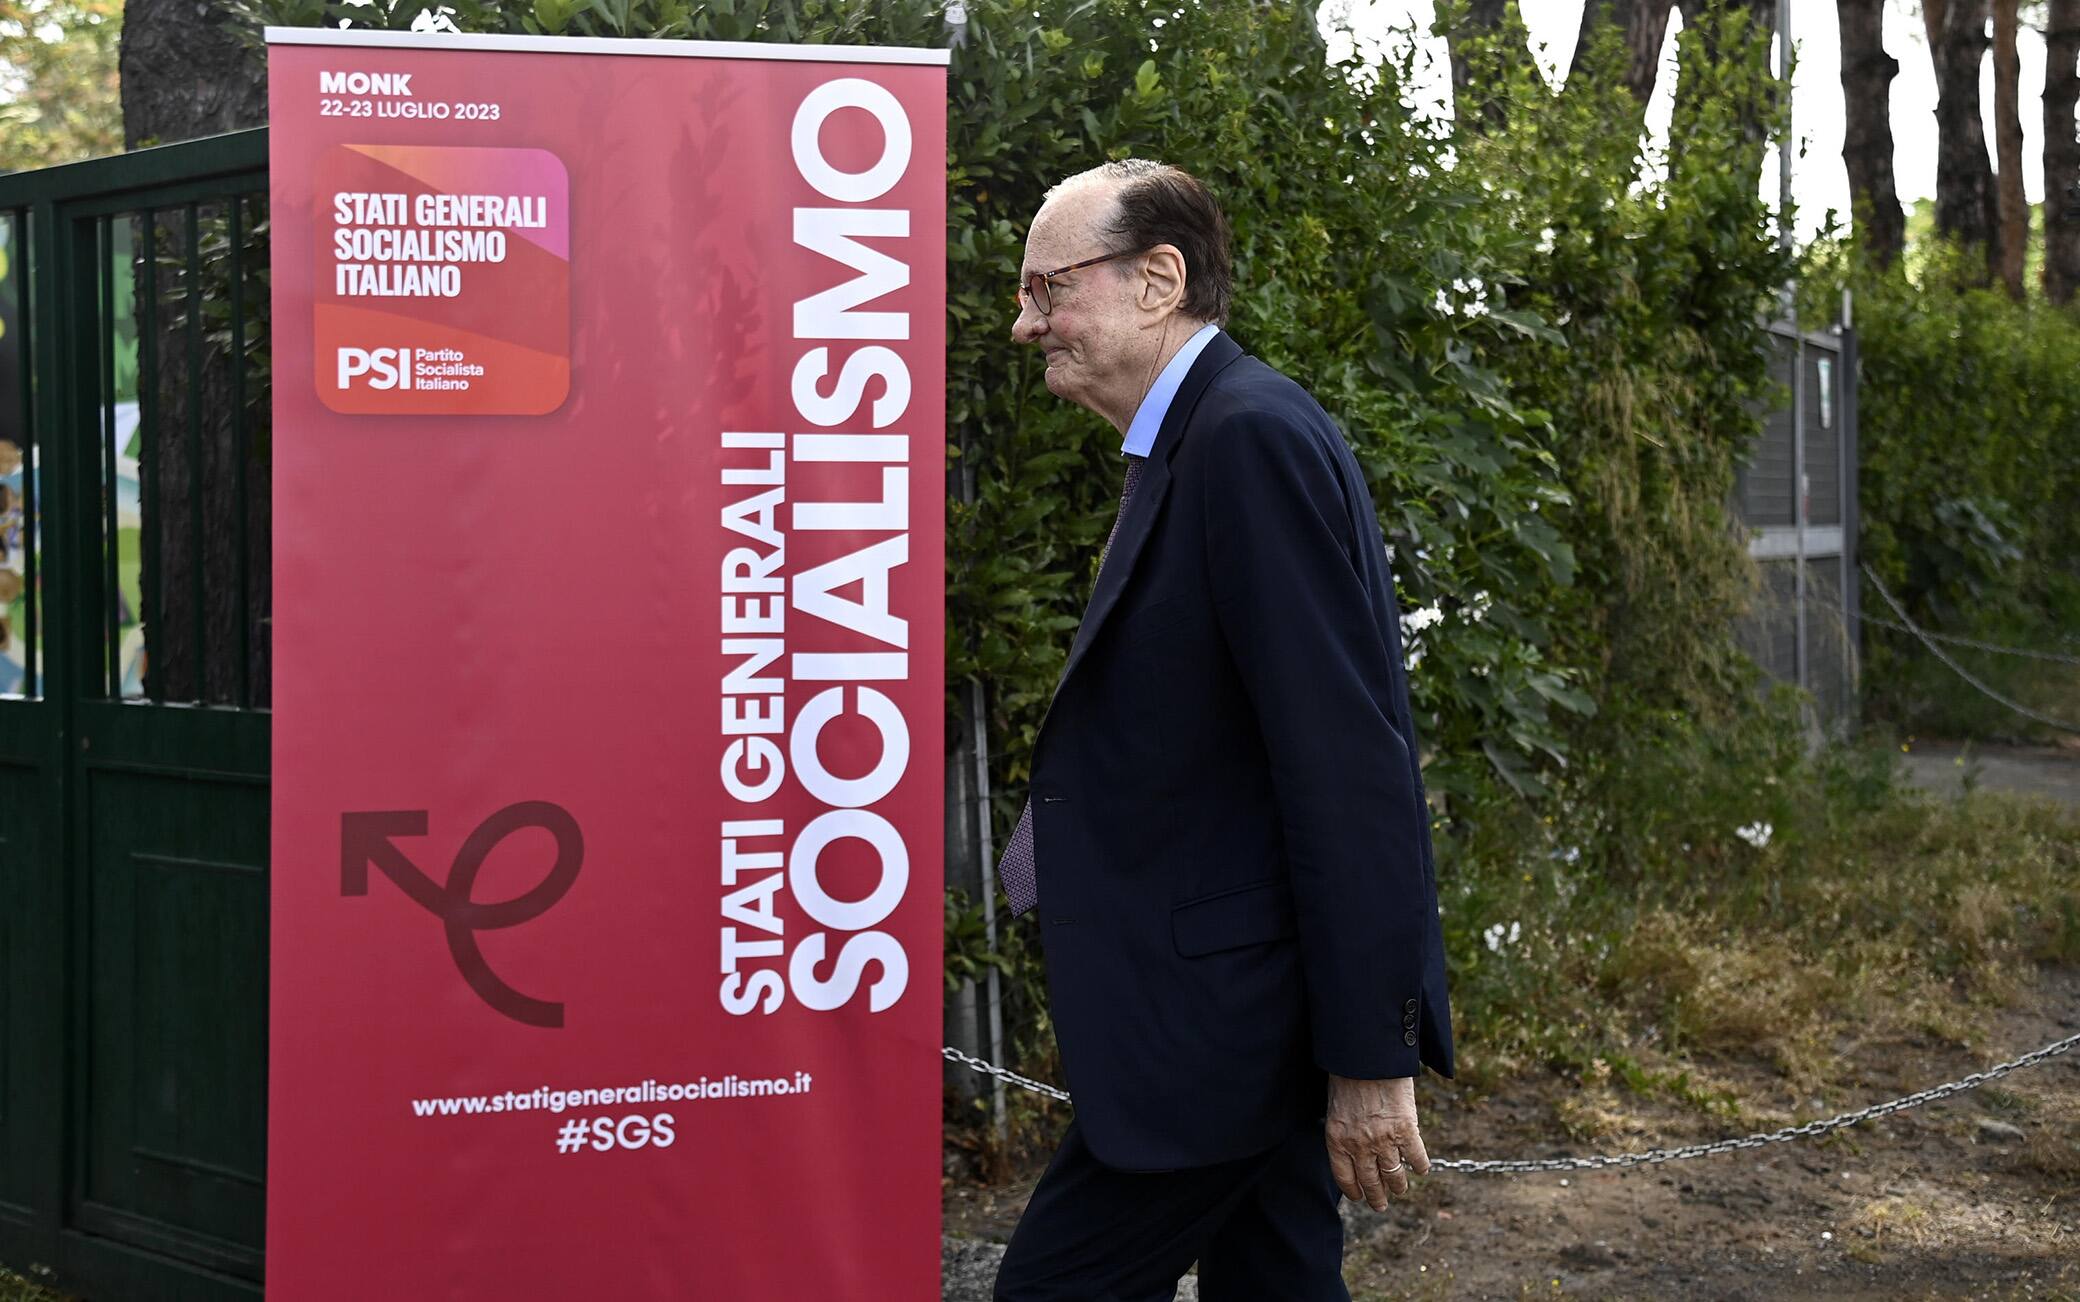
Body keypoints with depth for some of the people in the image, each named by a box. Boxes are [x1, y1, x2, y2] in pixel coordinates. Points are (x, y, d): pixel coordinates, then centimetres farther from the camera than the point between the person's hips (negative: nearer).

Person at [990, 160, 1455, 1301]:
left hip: (1233, 1013, -10)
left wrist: (1368, 1056, -22)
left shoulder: (1254, 436, -17)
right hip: (1240, 997, 10)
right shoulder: (1190, 445, 14)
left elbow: (1346, 761, -22)